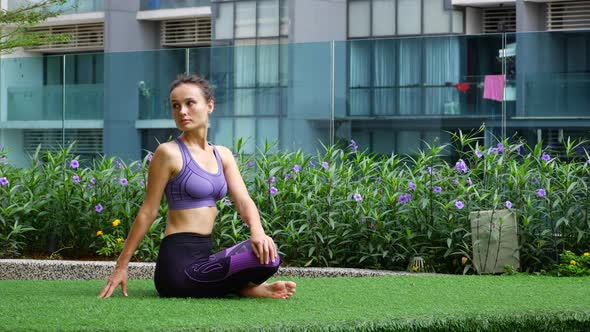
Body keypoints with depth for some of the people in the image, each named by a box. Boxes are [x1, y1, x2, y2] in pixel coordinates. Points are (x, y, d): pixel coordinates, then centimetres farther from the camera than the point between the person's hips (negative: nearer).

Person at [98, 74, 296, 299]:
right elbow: (148, 212, -5)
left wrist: (257, 231, -22)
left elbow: (244, 201, 1)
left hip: (202, 257, 8)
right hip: (180, 262, -8)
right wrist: (121, 266, -4)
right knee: (267, 259, -25)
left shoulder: (222, 155, 13)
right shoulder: (169, 153, -7)